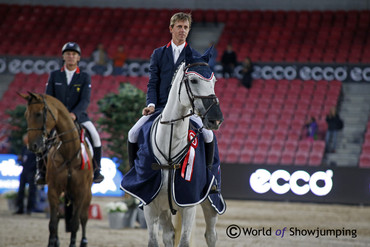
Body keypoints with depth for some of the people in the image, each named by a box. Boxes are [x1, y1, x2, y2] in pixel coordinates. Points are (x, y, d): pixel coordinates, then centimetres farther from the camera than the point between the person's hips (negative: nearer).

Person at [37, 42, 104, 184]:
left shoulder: (85, 78, 1)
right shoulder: (54, 76, 6)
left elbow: (85, 100, -11)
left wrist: (74, 114, -29)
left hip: (78, 116, -1)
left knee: (94, 136, -25)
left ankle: (95, 170, -6)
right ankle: (42, 171, -11)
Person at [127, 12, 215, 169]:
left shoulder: (195, 57, 9)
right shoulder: (158, 54, 12)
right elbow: (152, 83, 7)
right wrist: (151, 104, -10)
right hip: (160, 108, 1)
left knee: (208, 135, -25)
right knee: (133, 134, -16)